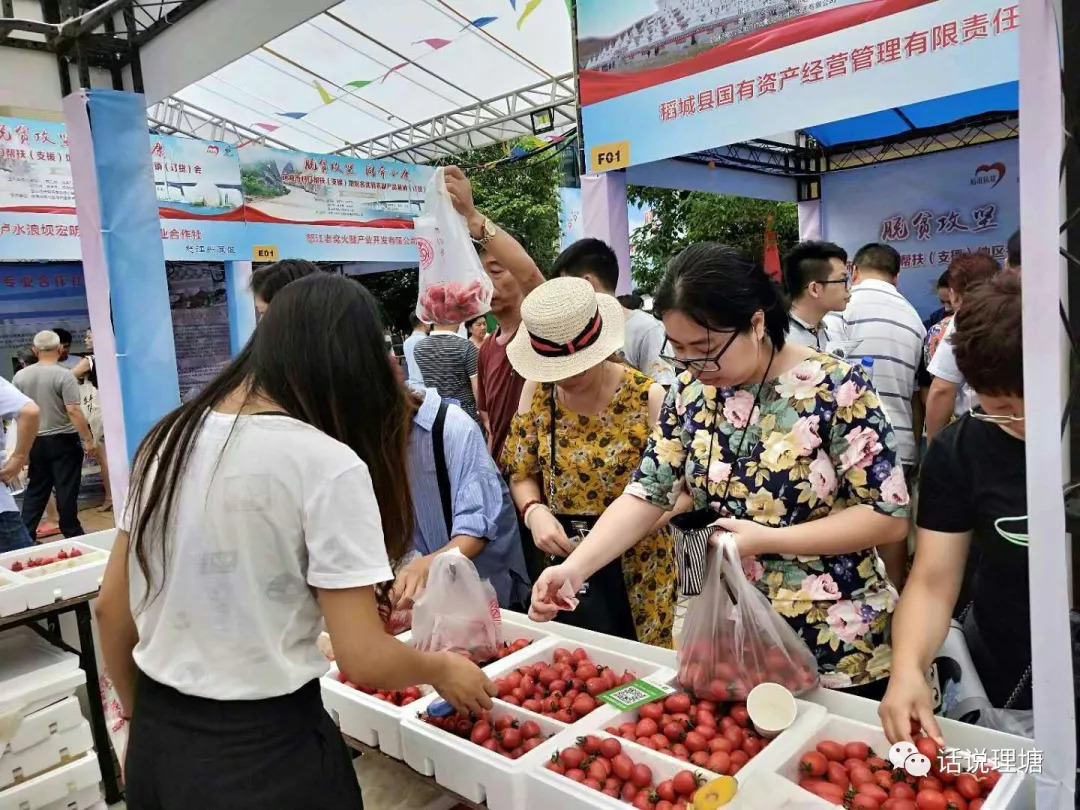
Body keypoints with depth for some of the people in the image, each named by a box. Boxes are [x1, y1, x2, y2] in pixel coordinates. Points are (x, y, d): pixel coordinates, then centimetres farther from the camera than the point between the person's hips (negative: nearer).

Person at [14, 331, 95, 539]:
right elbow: (73, 411, -20)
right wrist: (88, 439, -15)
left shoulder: (20, 376, 3)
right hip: (63, 440, -5)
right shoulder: (64, 375, -15)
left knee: (35, 490, 15)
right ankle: (71, 533, 11)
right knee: (66, 490, 3)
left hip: (35, 441, 5)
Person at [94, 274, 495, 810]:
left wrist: (141, 719, 19)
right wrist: (444, 670, 0)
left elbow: (111, 608, 6)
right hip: (266, 747, -5)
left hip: (157, 741, 6)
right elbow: (363, 659, -19)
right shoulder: (327, 464, -20)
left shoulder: (167, 440, -1)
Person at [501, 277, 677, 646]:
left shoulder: (646, 398, -16)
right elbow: (522, 473, 5)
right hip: (561, 561, 3)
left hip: (633, 567, -3)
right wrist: (534, 511, -15)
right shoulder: (537, 390, -4)